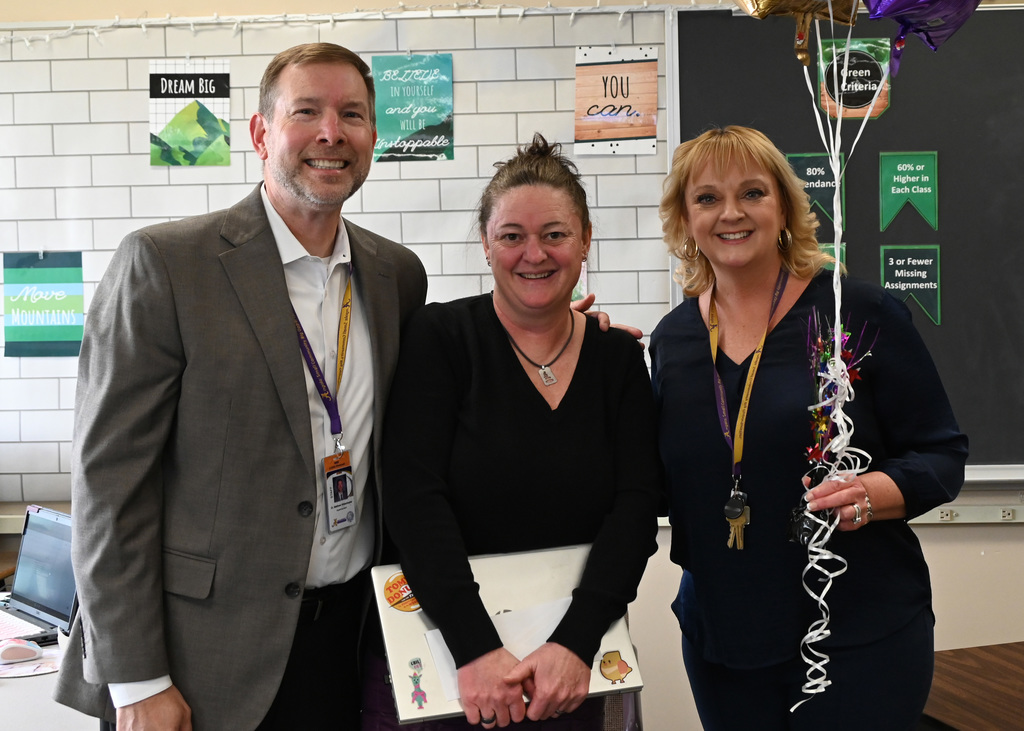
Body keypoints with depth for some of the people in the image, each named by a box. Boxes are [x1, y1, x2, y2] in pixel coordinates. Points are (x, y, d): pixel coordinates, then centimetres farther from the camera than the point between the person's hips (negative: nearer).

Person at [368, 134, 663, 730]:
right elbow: (414, 497, -16)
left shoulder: (618, 357, 1)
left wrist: (578, 642, -20)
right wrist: (475, 647, -25)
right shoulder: (440, 338, -7)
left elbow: (637, 504, -7)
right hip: (440, 648, -2)